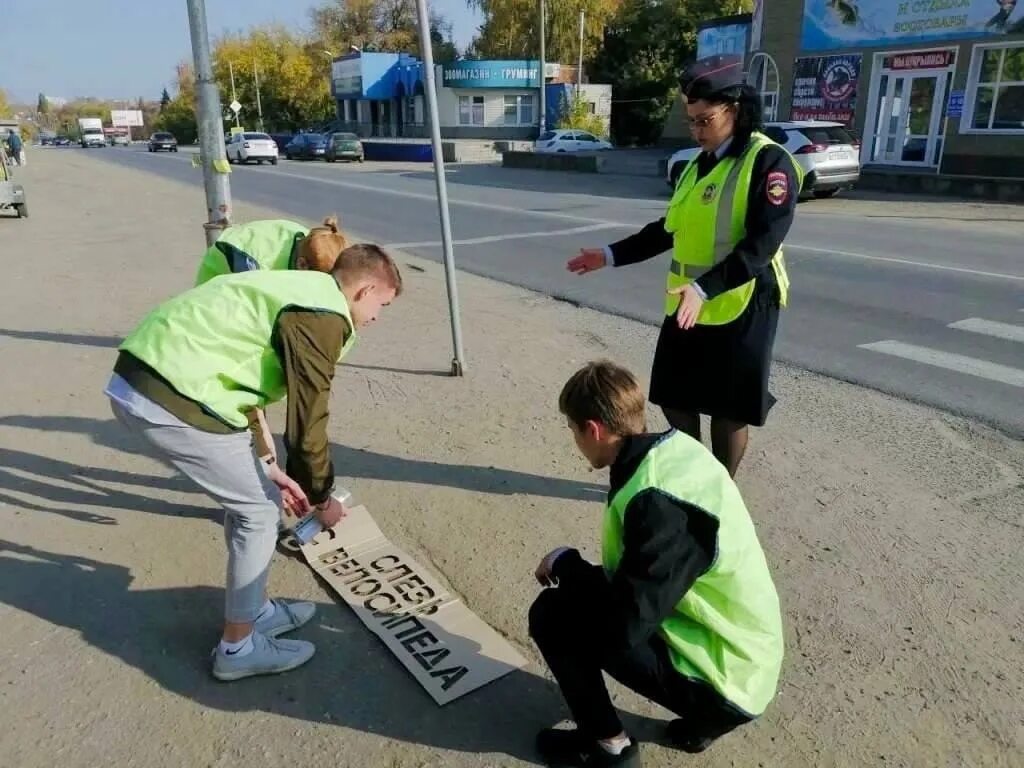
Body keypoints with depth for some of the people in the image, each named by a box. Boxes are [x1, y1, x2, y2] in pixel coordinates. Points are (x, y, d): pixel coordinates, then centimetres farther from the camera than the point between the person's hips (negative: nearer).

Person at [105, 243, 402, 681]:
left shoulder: (299, 291, 20)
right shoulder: (324, 317, -11)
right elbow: (307, 424, -10)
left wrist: (264, 471, 27)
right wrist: (323, 499, 8)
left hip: (138, 378, 10)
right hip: (170, 397, -10)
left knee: (250, 500, 21)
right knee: (260, 510, 5)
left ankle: (253, 611, 37)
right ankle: (238, 648, 20)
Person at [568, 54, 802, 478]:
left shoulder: (770, 162, -13)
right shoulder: (699, 165, 13)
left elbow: (761, 243, -23)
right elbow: (669, 229, 18)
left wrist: (704, 288, -34)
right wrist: (610, 255, 12)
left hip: (739, 308, -8)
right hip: (685, 305, 8)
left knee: (729, 410, 6)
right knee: (675, 398, 14)